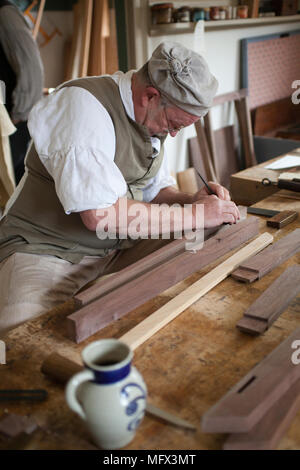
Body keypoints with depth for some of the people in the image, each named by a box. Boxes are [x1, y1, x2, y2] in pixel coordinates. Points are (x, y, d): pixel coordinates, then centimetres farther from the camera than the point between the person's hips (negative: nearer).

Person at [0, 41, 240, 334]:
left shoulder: (154, 118, 6)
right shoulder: (83, 104, -21)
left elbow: (154, 190, 19)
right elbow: (101, 214, -31)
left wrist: (191, 199, -3)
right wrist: (193, 215, -22)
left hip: (118, 249, 8)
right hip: (46, 252, -7)